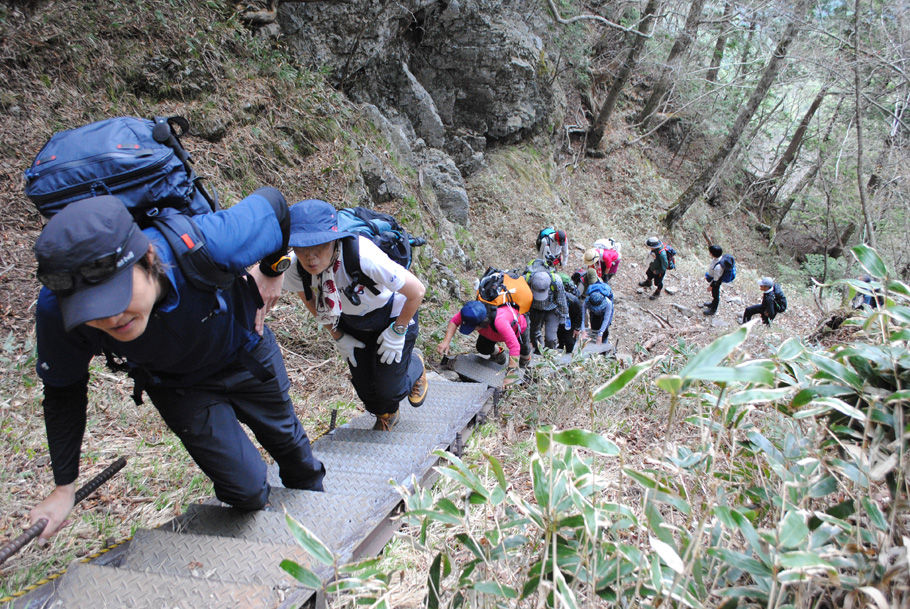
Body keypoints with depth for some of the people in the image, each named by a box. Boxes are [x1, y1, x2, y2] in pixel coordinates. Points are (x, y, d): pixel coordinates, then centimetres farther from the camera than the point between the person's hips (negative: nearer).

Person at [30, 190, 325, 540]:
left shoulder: (202, 245, -45)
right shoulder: (55, 310, -34)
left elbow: (271, 201, -23)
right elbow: (62, 390, -13)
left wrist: (272, 272, -6)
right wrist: (64, 488, -8)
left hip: (247, 355, 0)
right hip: (180, 387, 0)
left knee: (290, 444, 23)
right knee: (246, 489, -5)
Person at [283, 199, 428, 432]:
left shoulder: (363, 256, -42)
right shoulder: (296, 269, -26)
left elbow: (416, 291, -29)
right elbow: (312, 303, 0)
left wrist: (397, 332, -18)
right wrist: (339, 337, 3)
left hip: (394, 314, -4)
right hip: (352, 322, 4)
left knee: (389, 387, -4)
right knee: (364, 384, 8)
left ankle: (415, 367, 34)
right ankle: (386, 416, 45)